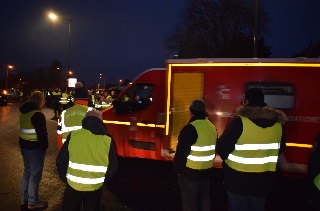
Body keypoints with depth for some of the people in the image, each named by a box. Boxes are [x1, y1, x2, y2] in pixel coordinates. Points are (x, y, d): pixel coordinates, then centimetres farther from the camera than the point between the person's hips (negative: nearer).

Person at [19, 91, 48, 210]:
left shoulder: (24, 112, 9)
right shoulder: (37, 115, -21)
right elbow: (42, 133, -22)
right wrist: (44, 147, -11)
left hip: (24, 145, 9)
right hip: (35, 147, -9)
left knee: (28, 171, 20)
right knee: (35, 174, 2)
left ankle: (25, 199, 31)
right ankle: (32, 202, 12)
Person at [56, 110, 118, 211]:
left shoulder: (73, 135, -10)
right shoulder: (108, 140, -7)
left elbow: (61, 160, -4)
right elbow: (113, 167, -1)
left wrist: (65, 178, 12)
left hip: (73, 185, -1)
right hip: (95, 188, 1)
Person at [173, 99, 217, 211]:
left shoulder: (190, 128, -22)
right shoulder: (212, 127, 4)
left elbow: (181, 152, -20)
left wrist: (178, 169, -7)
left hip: (190, 172, -7)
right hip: (206, 171, 8)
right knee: (204, 200, 20)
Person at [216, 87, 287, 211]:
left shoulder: (239, 121, -20)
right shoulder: (278, 123, -2)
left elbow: (221, 148, -18)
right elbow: (280, 149, 12)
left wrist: (229, 158, 3)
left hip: (238, 182, -5)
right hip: (263, 182, 5)